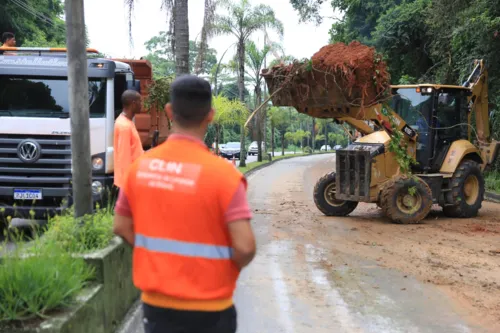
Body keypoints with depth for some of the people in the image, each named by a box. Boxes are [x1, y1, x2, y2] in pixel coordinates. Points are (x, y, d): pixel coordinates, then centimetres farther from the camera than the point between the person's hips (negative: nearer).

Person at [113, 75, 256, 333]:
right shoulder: (222, 173, -18)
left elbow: (122, 227, 6)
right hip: (207, 309, -4)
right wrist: (229, 269, 0)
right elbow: (244, 248, -20)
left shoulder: (141, 166, -3)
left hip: (155, 304, 4)